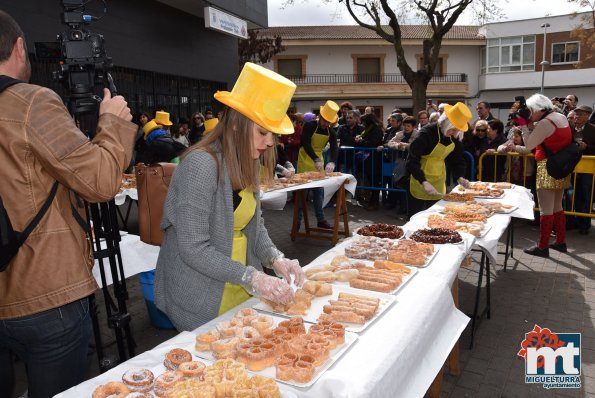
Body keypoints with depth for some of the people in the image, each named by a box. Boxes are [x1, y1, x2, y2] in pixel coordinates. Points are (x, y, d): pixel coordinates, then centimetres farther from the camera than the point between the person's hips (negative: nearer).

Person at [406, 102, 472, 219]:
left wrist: (459, 177, -11)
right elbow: (412, 161, -27)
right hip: (420, 181, -6)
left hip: (439, 181, 6)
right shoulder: (426, 134, -22)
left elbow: (457, 160, 9)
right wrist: (424, 182, -36)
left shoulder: (454, 140, -1)